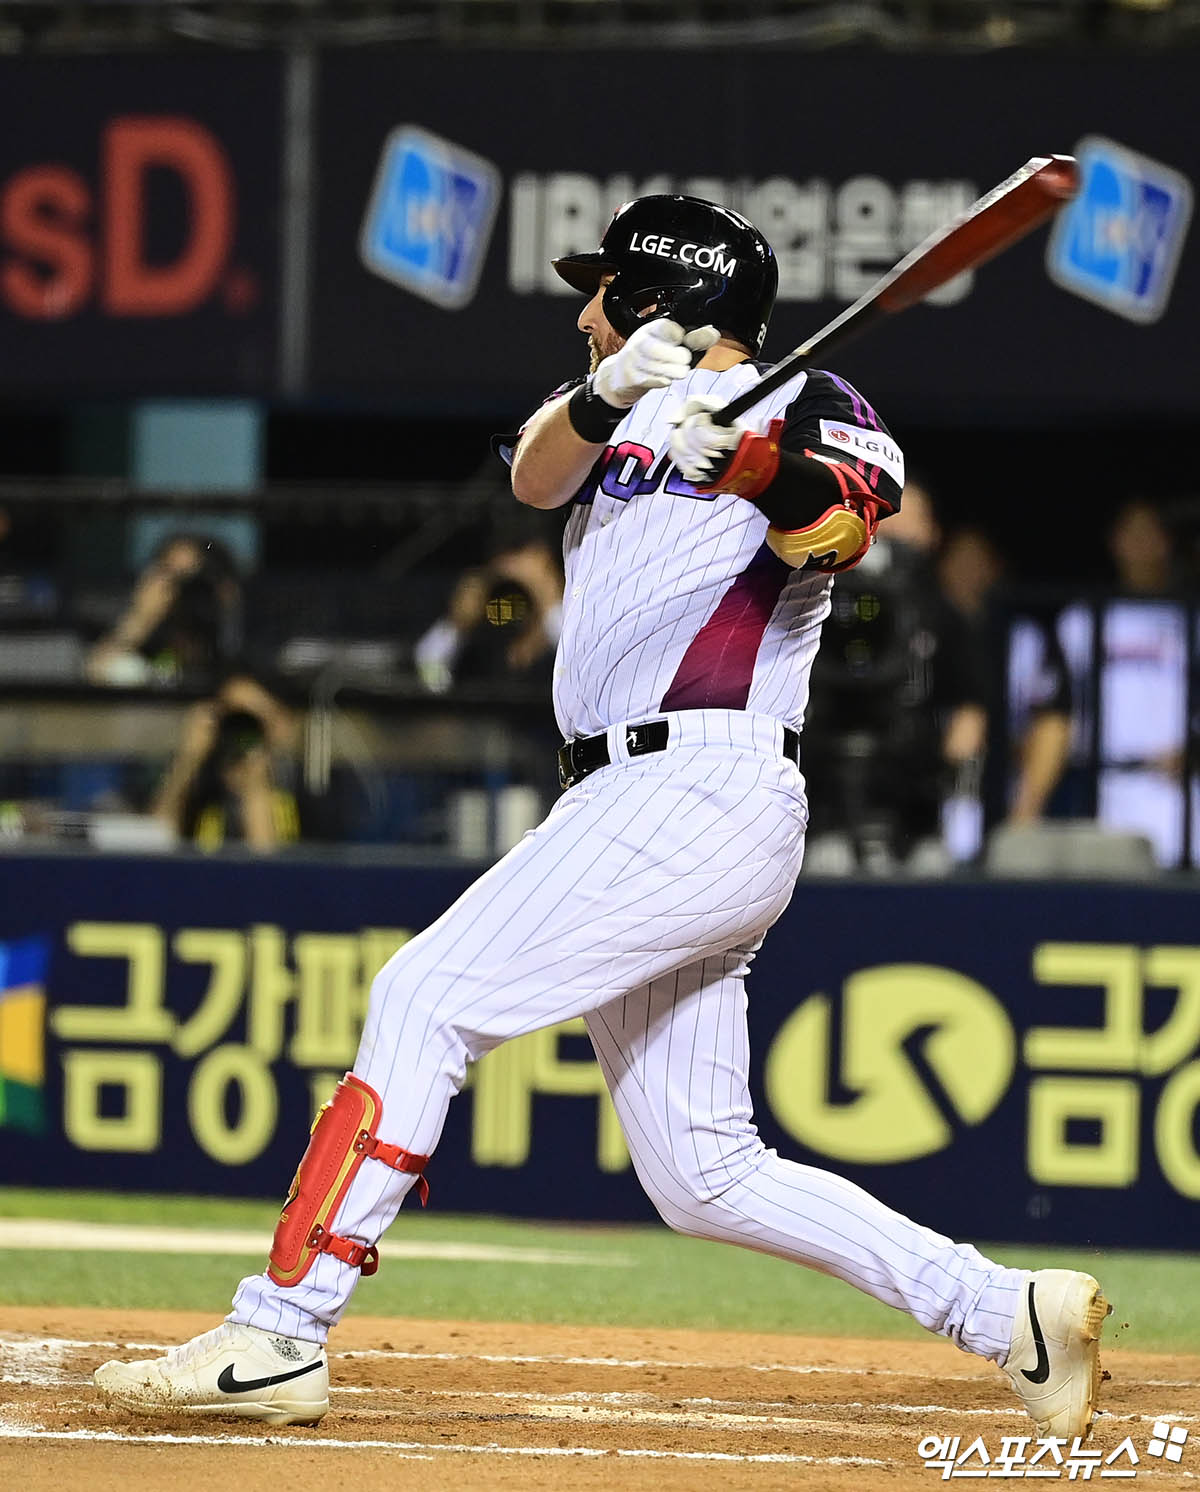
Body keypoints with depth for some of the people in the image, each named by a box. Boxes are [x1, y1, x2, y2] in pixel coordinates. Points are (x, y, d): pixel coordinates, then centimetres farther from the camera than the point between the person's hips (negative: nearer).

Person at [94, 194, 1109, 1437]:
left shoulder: (806, 405, 1)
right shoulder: (619, 409, 23)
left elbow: (840, 534, -20)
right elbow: (538, 478, 1)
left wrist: (759, 465, -40)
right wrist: (608, 399, -19)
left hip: (705, 792, -9)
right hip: (626, 810, 9)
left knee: (425, 998, -17)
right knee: (703, 1177, 6)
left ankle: (278, 1336, -21)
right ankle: (1009, 1314, 9)